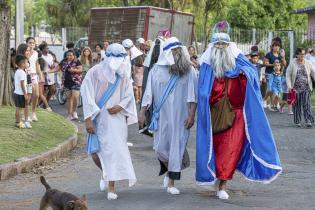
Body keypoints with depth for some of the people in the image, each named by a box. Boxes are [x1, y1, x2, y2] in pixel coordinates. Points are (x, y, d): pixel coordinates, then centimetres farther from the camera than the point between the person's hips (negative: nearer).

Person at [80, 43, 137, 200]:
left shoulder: (122, 75, 3)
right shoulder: (95, 72, -9)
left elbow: (129, 96, 11)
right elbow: (87, 96, -10)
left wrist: (120, 107, -9)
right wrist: (88, 120, -15)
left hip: (116, 118, 2)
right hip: (98, 119, -2)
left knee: (115, 151, -5)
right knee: (95, 153, 0)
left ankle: (111, 187, 4)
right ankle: (105, 173, 33)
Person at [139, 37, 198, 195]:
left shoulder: (188, 70, 0)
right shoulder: (157, 70, 2)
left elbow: (193, 94, -1)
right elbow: (148, 93, 5)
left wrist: (191, 114, -7)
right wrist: (142, 113, 2)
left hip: (180, 117, -1)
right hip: (161, 116, 1)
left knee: (177, 146, -2)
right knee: (160, 148, 1)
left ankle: (171, 182, 8)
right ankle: (169, 170, 31)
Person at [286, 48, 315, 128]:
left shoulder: (308, 63, 3)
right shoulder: (292, 64, -3)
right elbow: (288, 75, -3)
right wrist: (289, 86, -13)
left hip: (306, 88, 1)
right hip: (296, 88, 0)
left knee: (306, 104, -10)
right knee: (297, 105, 6)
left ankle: (309, 121, -14)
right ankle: (297, 122, 17)